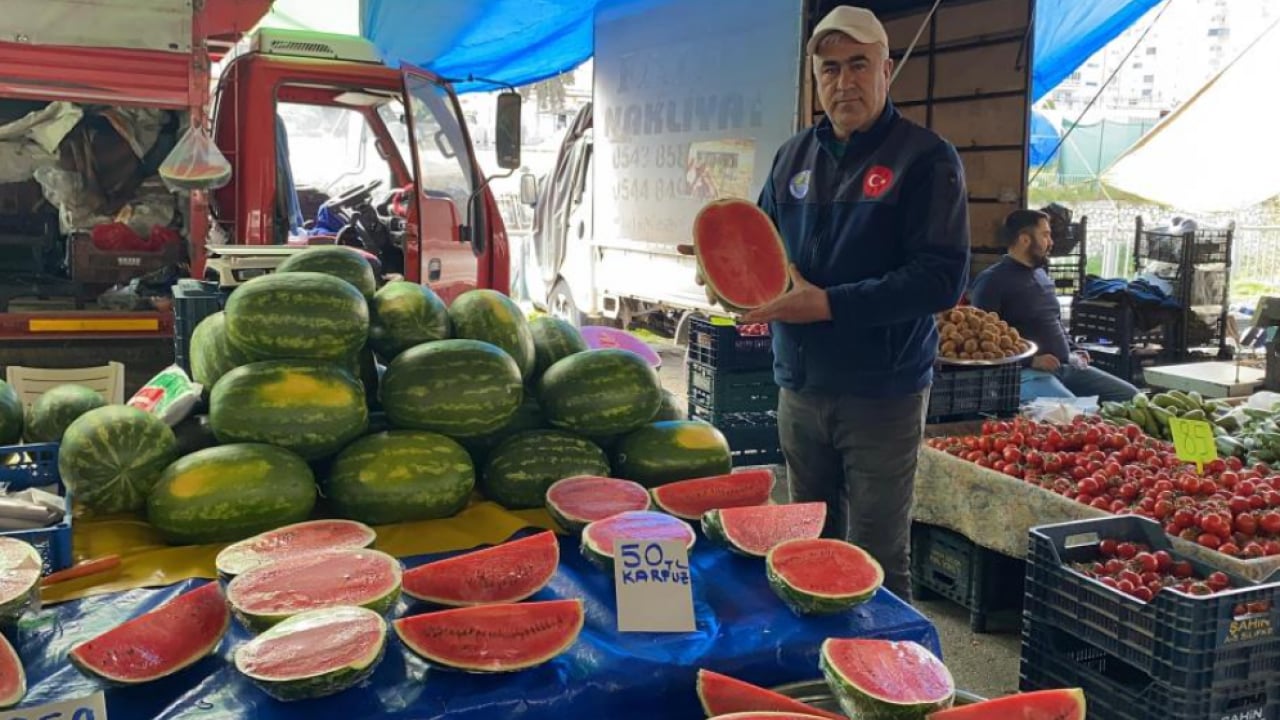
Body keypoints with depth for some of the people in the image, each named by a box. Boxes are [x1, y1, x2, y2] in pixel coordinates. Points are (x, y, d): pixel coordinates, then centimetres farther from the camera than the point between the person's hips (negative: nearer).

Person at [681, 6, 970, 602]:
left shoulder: (924, 158, -9)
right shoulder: (794, 157, 9)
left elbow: (941, 277, -18)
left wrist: (830, 304, -24)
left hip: (882, 395, -5)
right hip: (800, 388, 6)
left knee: (877, 562, 6)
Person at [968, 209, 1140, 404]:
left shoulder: (1041, 274, 20)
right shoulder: (992, 281, -8)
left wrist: (1071, 351, 15)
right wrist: (1030, 359, -23)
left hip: (1066, 366, 9)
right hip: (1026, 372, -9)